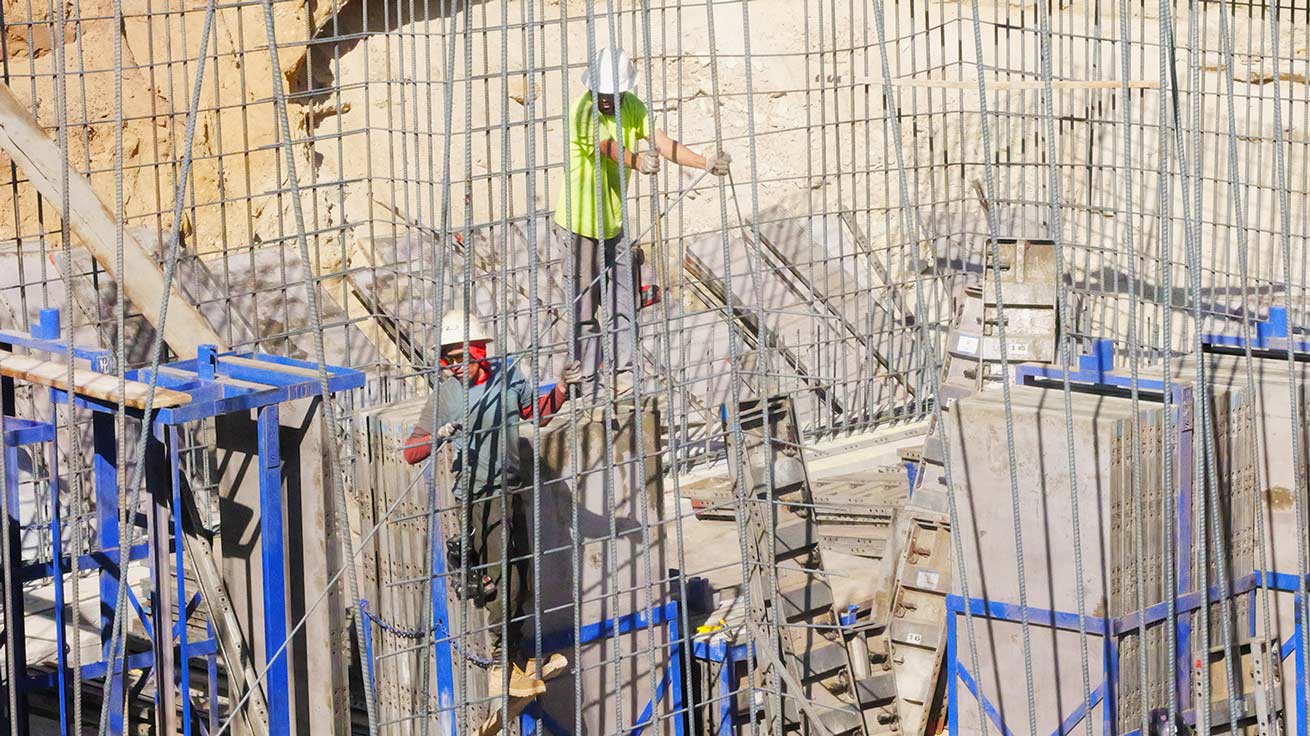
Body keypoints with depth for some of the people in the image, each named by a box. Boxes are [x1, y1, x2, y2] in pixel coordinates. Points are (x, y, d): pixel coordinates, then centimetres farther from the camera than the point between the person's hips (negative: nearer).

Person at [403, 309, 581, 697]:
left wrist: (561, 388, 3)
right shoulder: (445, 394, -10)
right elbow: (411, 452, -12)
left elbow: (538, 410, 20)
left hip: (510, 492, 5)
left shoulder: (507, 377, 1)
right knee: (502, 580, -11)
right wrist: (438, 437, -30)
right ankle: (501, 665, -2)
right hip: (480, 498, -5)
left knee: (520, 579, 13)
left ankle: (515, 659, 28)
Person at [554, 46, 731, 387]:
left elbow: (663, 143, -10)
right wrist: (637, 162, -57)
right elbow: (609, 147, -37)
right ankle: (589, 376, 8)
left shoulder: (632, 107, 0)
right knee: (586, 302, -1)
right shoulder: (584, 110, -20)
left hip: (614, 221, 6)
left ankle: (626, 366, 14)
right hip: (580, 221, -6)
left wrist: (705, 163, -25)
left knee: (624, 302, 6)